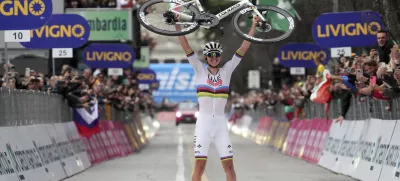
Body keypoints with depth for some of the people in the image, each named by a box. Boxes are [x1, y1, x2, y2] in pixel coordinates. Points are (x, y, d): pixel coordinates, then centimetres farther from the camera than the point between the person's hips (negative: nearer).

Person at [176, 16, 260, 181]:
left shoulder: (227, 71, 7)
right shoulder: (200, 70, 3)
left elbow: (243, 48, 4)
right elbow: (186, 47, -4)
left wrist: (253, 26, 0)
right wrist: (177, 25, -12)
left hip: (220, 123, 2)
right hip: (203, 122, -2)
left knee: (229, 165, 0)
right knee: (200, 165, -8)